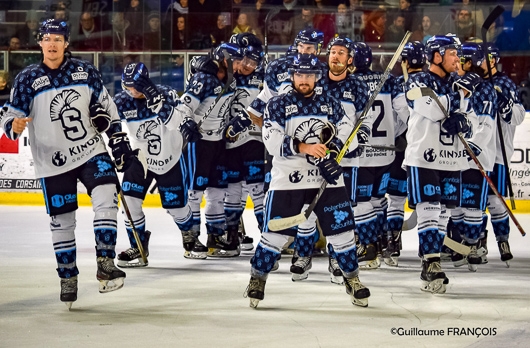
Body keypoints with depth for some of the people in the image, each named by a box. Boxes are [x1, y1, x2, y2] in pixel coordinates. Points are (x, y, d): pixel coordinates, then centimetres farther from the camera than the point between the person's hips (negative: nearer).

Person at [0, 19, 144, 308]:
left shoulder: (85, 72, 1)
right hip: (52, 162, -1)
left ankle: (105, 264, -14)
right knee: (61, 221, 4)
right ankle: (68, 278, 21)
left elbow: (106, 109, 8)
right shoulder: (28, 79, -4)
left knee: (106, 198, -19)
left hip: (91, 151, 1)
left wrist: (120, 144, 5)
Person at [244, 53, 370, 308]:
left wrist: (332, 151, -7)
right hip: (288, 179, -3)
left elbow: (346, 129, 11)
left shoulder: (331, 104, 10)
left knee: (341, 229, 2)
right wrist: (303, 147, -21)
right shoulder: (277, 105, -1)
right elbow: (273, 141, -11)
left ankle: (352, 279, 18)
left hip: (327, 179, 3)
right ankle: (257, 278, 12)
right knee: (275, 231, -4)